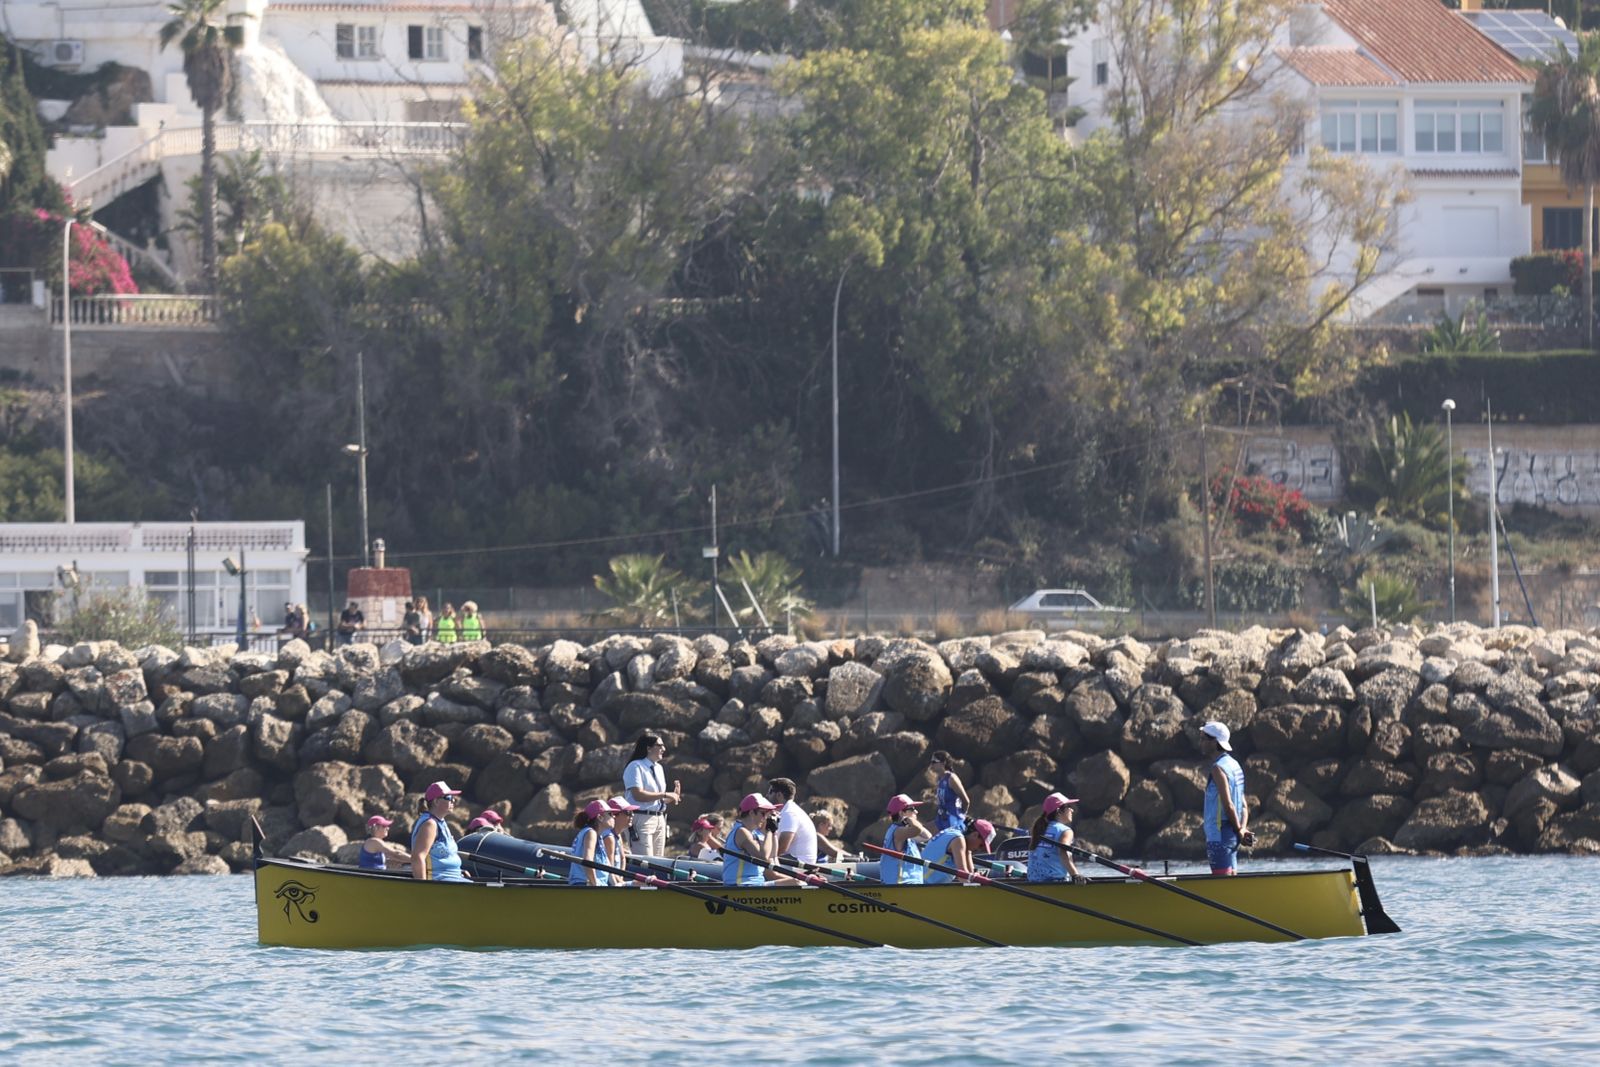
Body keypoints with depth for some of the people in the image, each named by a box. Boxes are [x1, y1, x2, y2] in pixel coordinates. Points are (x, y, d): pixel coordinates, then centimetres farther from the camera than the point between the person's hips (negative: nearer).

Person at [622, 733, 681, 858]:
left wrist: (672, 797, 2)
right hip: (641, 818, -8)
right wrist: (665, 795, -17)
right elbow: (638, 795, -20)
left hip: (659, 819, 8)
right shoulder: (636, 767, -9)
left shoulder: (659, 768, 16)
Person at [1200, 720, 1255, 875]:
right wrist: (1242, 829, 3)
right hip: (1231, 837, 10)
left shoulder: (1218, 768, -14)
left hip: (1219, 836, -10)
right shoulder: (1234, 765, 16)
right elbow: (1244, 806, 15)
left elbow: (1228, 805, -20)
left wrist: (1239, 831, -10)